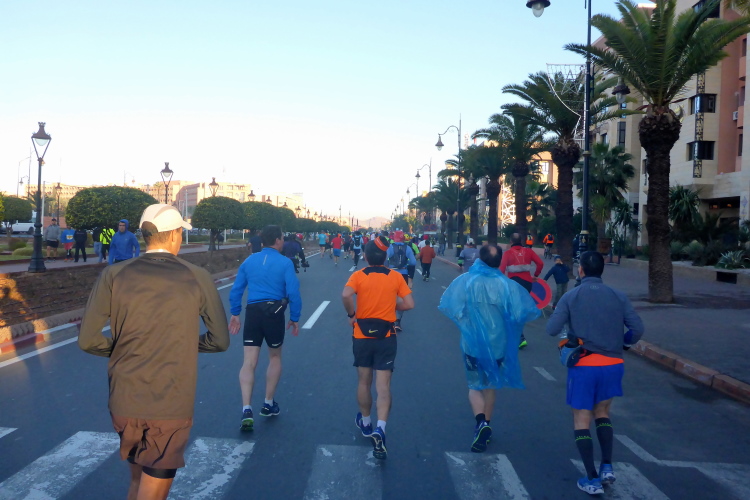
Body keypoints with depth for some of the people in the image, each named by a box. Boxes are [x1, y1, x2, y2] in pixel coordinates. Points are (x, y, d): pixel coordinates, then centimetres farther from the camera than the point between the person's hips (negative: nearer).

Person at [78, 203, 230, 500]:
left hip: (124, 402, 3)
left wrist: (120, 349, 12)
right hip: (172, 407, -3)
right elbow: (220, 341, 1)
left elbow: (87, 341, -6)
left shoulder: (113, 276, -4)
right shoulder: (198, 279, -6)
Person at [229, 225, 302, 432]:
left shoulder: (249, 261, 7)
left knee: (249, 363, 1)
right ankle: (268, 404, 27)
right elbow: (293, 293, -9)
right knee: (275, 357, 19)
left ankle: (247, 410, -12)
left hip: (252, 313, 2)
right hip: (274, 312, -2)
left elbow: (236, 290, 8)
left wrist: (235, 314, 16)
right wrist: (294, 318, 1)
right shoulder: (285, 263, -5)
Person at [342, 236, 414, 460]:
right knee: (383, 386, -1)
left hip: (362, 335, 0)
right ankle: (380, 428, -18)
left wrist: (352, 314, -8)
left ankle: (365, 422, 34)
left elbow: (346, 295, -24)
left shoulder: (358, 276, -6)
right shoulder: (396, 277, -1)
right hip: (386, 337, 0)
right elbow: (409, 304, -5)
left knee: (364, 381, 18)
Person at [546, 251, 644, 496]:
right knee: (602, 413, 25)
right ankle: (607, 467, 20)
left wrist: (557, 314, 11)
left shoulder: (571, 296, -6)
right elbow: (637, 329, -2)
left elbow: (552, 329, -10)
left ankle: (592, 480, 6)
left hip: (584, 365, -3)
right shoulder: (618, 296, 1)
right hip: (613, 364, 3)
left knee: (582, 421, 9)